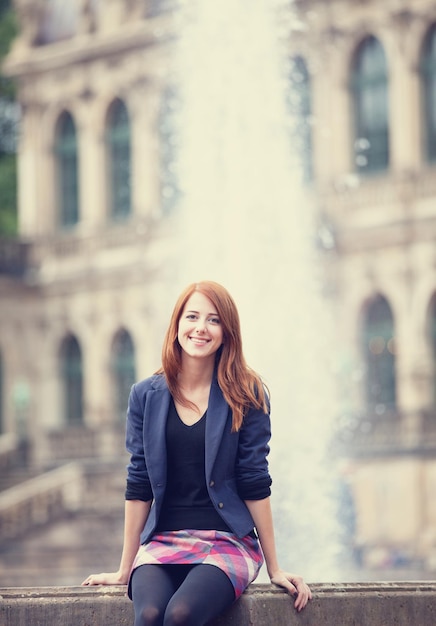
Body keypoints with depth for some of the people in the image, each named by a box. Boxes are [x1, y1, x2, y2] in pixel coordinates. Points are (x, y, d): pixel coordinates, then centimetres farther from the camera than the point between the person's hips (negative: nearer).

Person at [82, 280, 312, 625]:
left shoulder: (246, 396, 1)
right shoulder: (146, 396, 6)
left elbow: (255, 484, 2)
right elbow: (139, 487, 9)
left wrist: (275, 569, 3)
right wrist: (125, 570, 10)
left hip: (227, 544, -2)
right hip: (162, 542, 2)